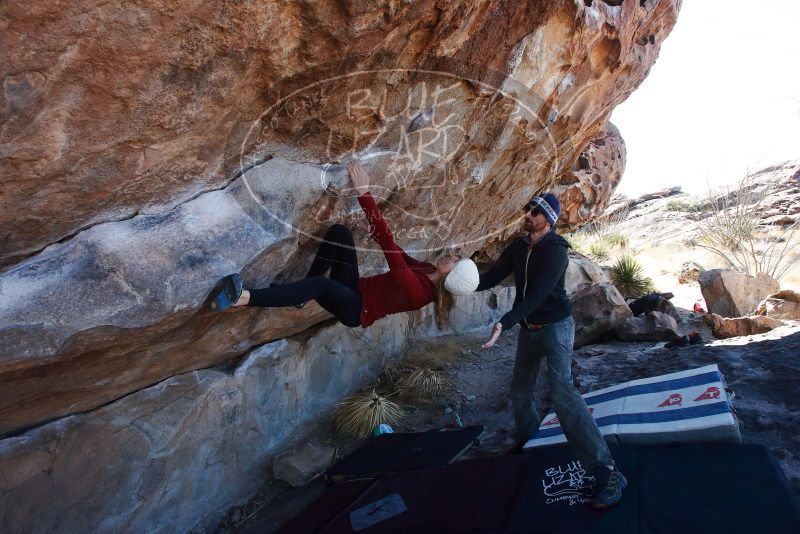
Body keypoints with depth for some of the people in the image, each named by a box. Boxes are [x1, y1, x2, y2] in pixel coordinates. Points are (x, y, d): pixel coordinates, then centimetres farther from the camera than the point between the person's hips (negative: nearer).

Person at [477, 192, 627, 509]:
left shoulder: (556, 251, -17)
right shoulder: (516, 249, 3)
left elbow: (536, 295, -26)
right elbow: (492, 277, 0)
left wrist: (504, 323, -37)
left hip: (555, 327, -7)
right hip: (528, 329, 7)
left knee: (561, 390, -24)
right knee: (520, 391, 17)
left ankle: (605, 472, -22)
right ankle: (528, 439, 44)